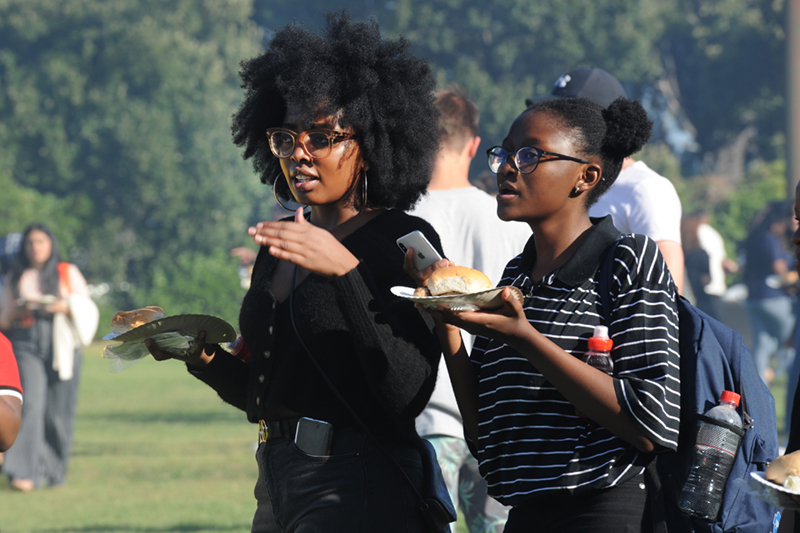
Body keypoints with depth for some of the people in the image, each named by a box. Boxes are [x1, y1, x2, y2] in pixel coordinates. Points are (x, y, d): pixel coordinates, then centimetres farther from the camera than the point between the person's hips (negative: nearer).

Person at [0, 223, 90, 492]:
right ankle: (24, 472, -25)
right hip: (26, 345, 0)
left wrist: (65, 307, -11)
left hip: (62, 346, 0)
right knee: (29, 404, -17)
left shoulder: (68, 274, 12)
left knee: (58, 412, -2)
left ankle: (55, 470, 14)